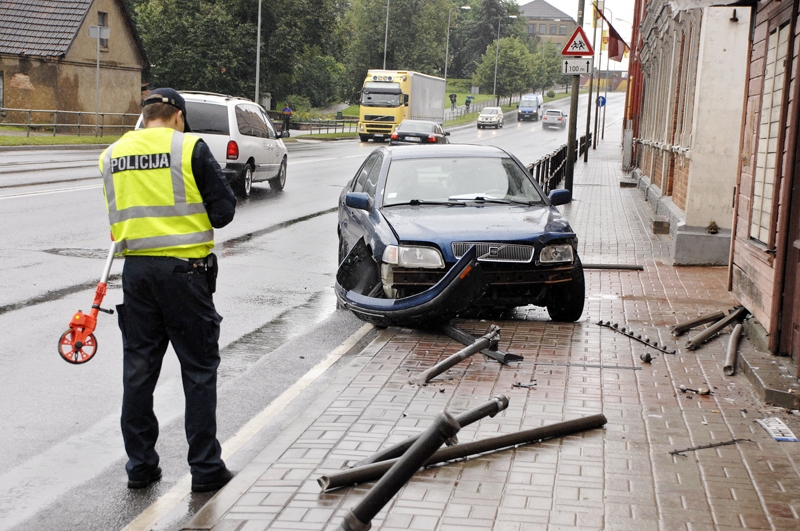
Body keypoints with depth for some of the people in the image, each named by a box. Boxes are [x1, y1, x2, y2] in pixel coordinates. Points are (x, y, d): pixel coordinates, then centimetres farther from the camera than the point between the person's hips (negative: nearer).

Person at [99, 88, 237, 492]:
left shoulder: (112, 155, 8)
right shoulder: (190, 148, -7)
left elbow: (117, 215, 14)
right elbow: (223, 211, -6)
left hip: (135, 268, 4)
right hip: (184, 267, -4)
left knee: (138, 369, 12)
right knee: (199, 370, 5)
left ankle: (140, 466, 19)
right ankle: (205, 468, 9)